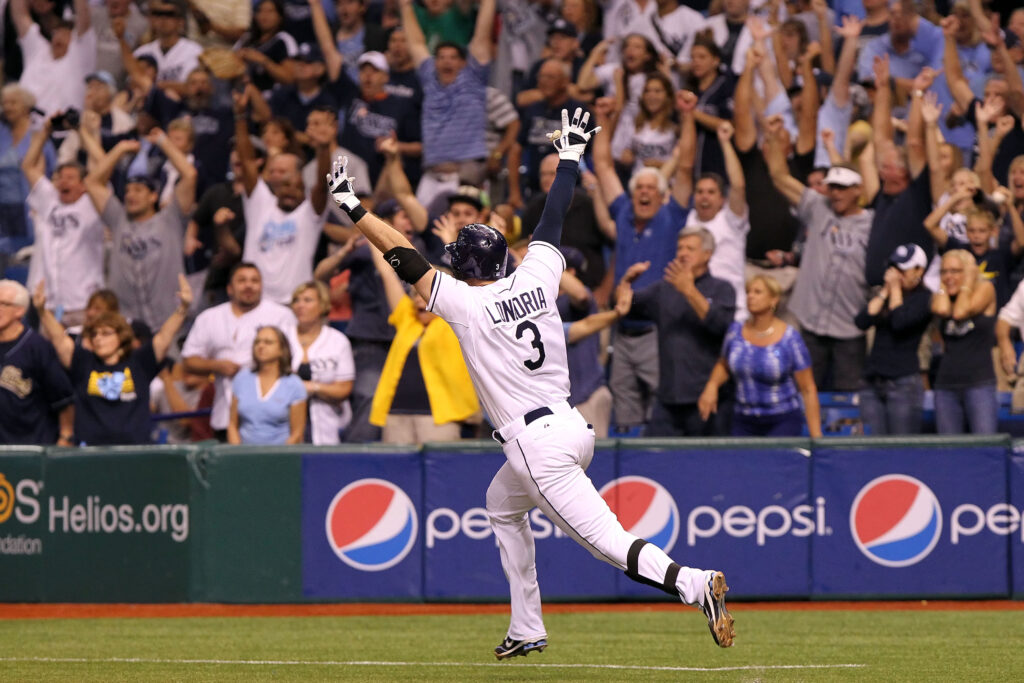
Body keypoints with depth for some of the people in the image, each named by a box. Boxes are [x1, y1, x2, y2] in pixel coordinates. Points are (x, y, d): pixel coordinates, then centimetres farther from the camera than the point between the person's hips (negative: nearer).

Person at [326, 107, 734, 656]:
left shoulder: (465, 303, -8)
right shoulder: (536, 279, 7)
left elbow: (405, 257, -7)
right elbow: (552, 222, 19)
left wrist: (352, 207, 0)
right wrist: (570, 157, 31)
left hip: (537, 445, -8)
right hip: (572, 427, 8)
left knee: (608, 541, -14)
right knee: (502, 505, 30)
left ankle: (694, 584, -37)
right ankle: (526, 631, 31)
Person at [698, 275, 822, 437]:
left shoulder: (790, 339, -8)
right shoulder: (736, 331, 2)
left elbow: (808, 390, -6)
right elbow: (723, 365, 22)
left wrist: (816, 436, -10)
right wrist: (712, 386, 0)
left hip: (783, 423, -4)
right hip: (744, 422, 4)